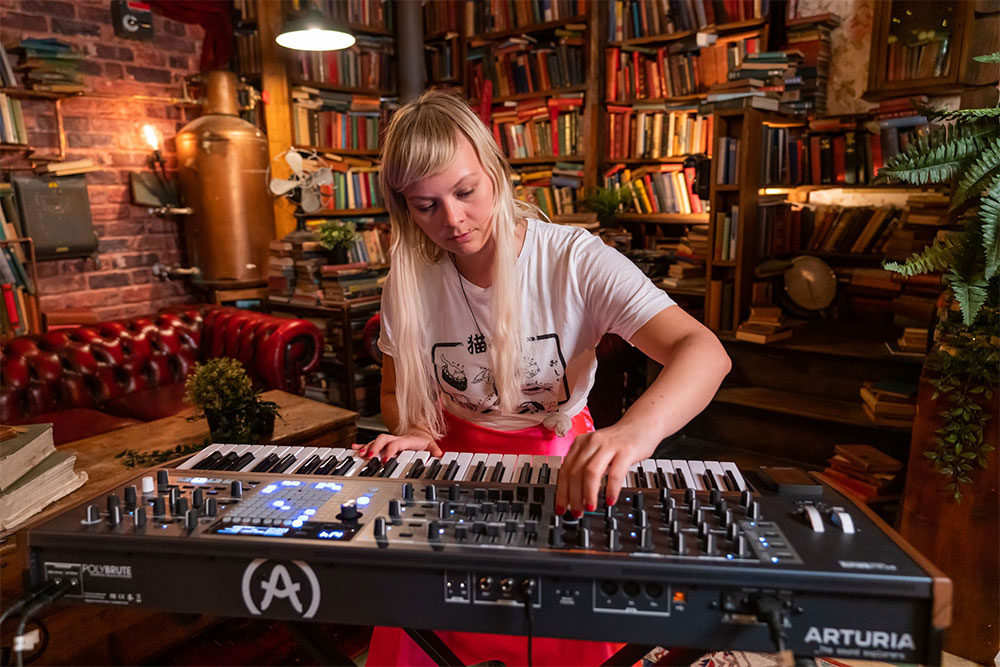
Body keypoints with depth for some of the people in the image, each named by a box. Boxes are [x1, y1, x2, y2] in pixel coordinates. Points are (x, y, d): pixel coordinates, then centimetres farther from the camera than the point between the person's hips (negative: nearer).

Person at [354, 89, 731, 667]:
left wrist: (636, 430, -45)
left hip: (561, 456, -2)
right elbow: (398, 393, 8)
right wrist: (418, 433, -15)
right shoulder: (411, 282, -4)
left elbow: (705, 351, -26)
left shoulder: (573, 259, -16)